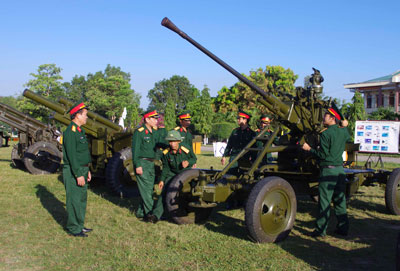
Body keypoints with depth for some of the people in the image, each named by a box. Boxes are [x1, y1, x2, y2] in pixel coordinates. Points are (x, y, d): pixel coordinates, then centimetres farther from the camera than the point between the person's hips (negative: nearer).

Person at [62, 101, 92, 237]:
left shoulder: (80, 130, 14)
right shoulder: (70, 132, -17)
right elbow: (72, 155, -22)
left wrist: (87, 170, 20)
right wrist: (78, 175, -23)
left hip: (82, 170, 10)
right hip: (73, 172, -10)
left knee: (82, 199, 15)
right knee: (74, 200, -2)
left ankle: (79, 225, 26)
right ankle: (74, 229, 7)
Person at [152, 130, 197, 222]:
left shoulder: (185, 148, -19)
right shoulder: (166, 153, -10)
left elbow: (194, 158, -2)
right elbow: (165, 168, 1)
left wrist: (188, 162, -24)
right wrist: (162, 180, -6)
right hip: (172, 174, 1)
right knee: (164, 192, -13)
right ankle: (156, 215, -17)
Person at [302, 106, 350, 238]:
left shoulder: (326, 134, -15)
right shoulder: (343, 132, 6)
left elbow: (323, 155, -16)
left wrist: (309, 149, -6)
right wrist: (344, 125, 30)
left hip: (328, 170, -7)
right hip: (340, 169, 7)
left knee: (324, 201, -1)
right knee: (339, 200, 14)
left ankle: (321, 230, 4)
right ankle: (343, 227, 20)